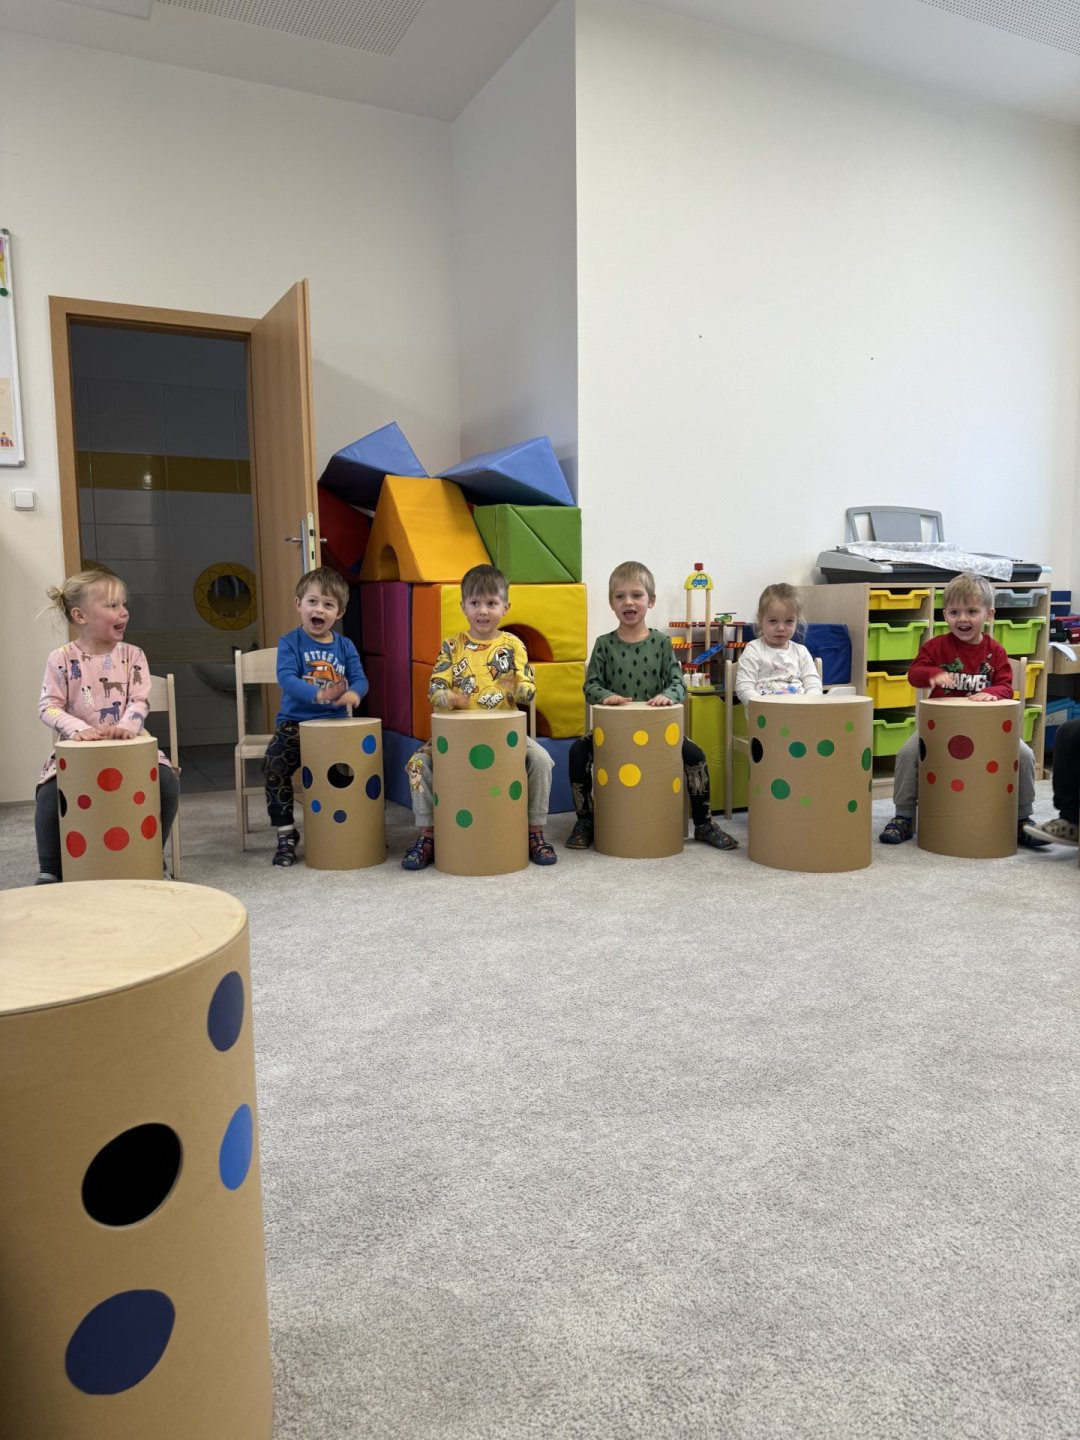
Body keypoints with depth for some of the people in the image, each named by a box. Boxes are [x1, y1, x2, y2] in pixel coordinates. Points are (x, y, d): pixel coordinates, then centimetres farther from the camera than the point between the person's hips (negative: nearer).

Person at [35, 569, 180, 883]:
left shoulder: (132, 655, 2)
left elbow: (140, 701, -5)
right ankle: (50, 871, -4)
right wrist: (78, 728, -26)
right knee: (50, 793, -24)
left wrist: (127, 725, -27)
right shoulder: (61, 659, -3)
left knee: (167, 782, -21)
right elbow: (48, 706, -7)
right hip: (77, 751, -1)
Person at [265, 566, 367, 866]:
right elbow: (286, 679, -17)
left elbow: (360, 679, -3)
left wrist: (353, 694, -28)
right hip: (295, 723, -2)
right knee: (275, 765, -25)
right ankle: (286, 833, -8)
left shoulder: (345, 646, 8)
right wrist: (319, 694, -35)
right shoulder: (289, 643, -1)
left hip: (336, 723, 2)